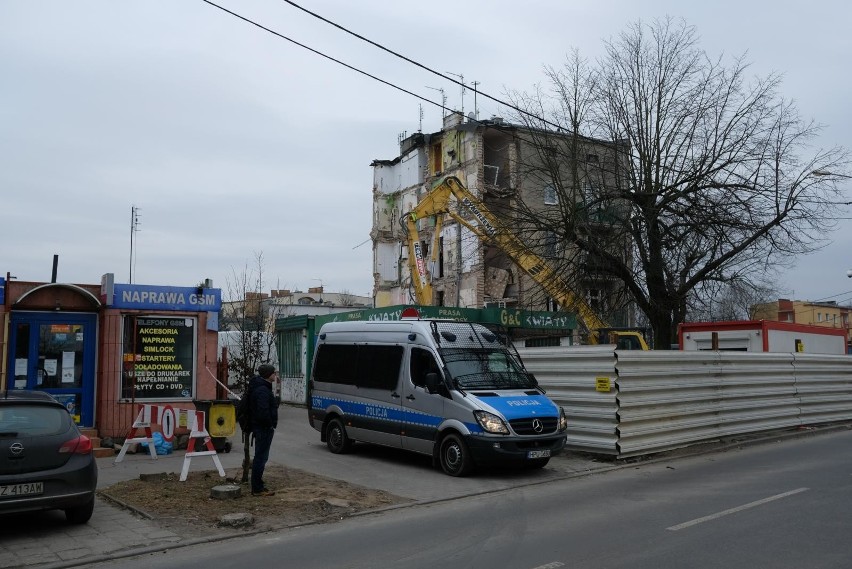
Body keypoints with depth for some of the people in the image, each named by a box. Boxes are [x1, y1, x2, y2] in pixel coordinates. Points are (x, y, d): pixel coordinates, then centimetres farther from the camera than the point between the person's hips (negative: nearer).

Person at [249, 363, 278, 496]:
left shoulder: (263, 387, 14)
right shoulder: (262, 390, -20)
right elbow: (263, 411, -26)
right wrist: (270, 424, -17)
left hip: (261, 427, 11)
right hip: (264, 428, -11)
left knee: (260, 457, 16)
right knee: (261, 457, -5)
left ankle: (258, 486, 25)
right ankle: (257, 489, 1)